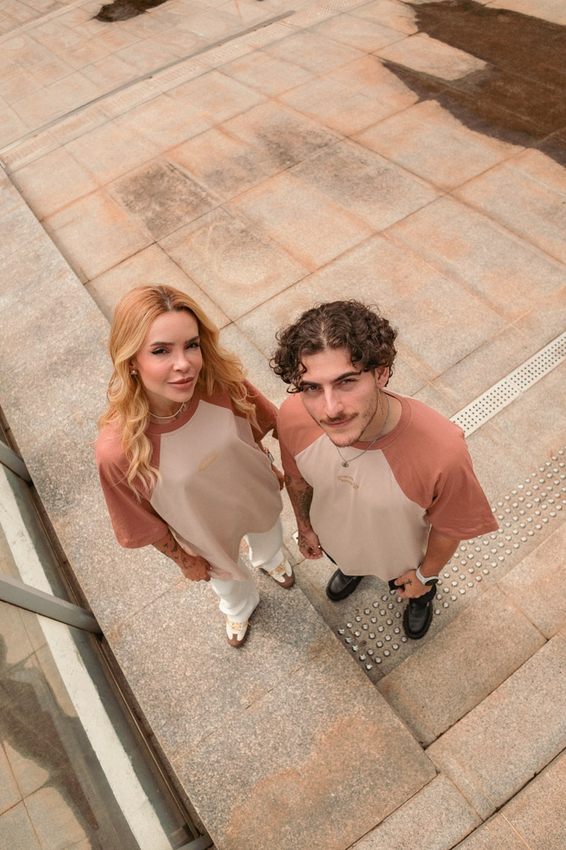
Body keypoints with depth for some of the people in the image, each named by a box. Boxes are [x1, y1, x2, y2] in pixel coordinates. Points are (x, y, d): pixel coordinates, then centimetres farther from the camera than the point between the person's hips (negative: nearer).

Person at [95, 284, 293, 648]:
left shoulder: (223, 382, -34)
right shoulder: (117, 450, -41)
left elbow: (252, 431, -10)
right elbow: (146, 523, -20)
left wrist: (268, 469, 7)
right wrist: (184, 560, -4)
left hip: (257, 497, 2)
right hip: (207, 533, -1)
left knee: (269, 536, 37)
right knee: (226, 578, 33)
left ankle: (270, 558, 77)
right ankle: (240, 607, 72)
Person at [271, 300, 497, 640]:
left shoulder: (443, 452, -46)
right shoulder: (293, 417, -36)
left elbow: (449, 528, -23)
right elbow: (297, 478, -11)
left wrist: (425, 575, -4)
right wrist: (305, 527, 7)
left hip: (404, 554, -2)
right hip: (335, 541, 2)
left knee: (416, 583, 35)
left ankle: (423, 596, 73)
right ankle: (351, 571, 76)